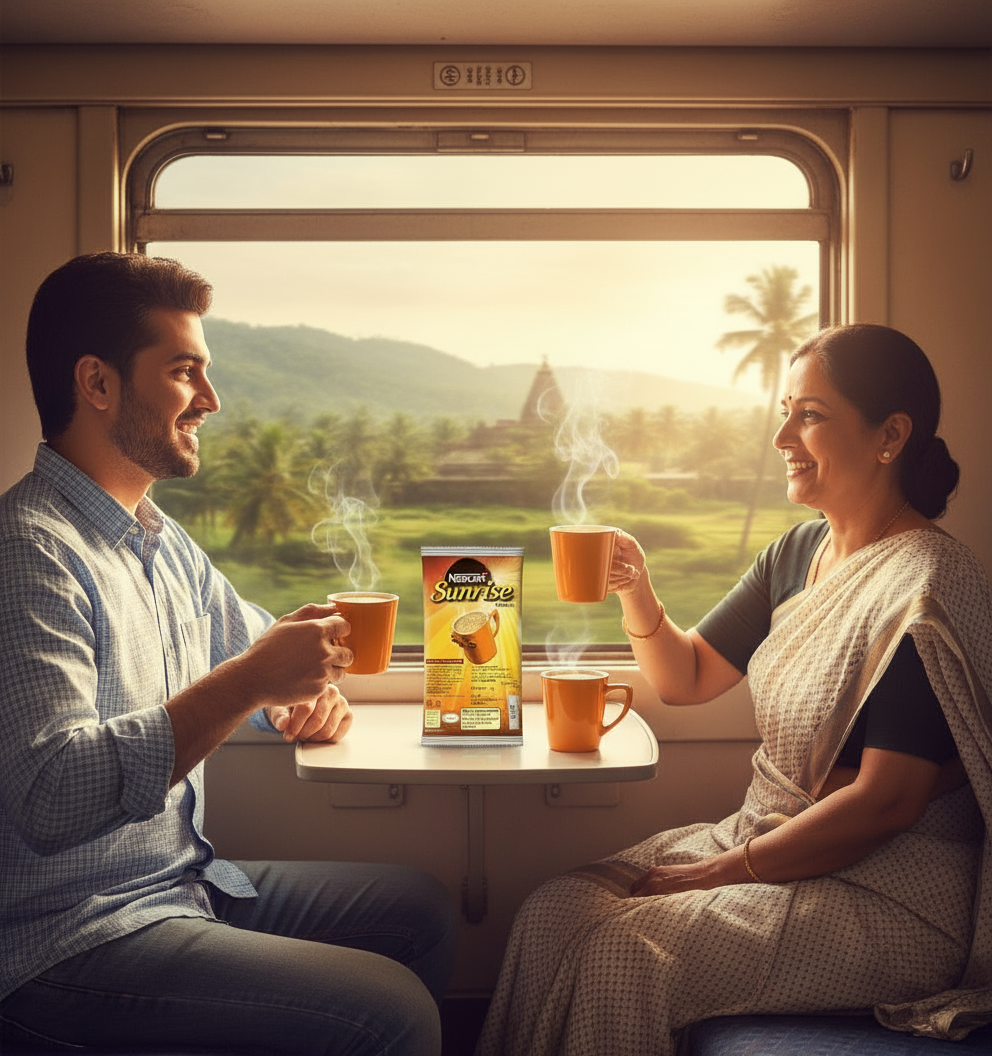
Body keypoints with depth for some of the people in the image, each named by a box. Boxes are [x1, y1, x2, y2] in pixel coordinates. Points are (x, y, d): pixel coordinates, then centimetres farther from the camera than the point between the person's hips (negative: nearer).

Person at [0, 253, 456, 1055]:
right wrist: (249, 681, -32)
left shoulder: (164, 543, 11)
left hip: (187, 884, 9)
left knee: (421, 909, 10)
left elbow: (253, 641, 26)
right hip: (71, 938, -9)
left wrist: (307, 691, 2)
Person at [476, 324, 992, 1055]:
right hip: (767, 837, 8)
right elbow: (688, 679, 14)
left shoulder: (926, 586, -18)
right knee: (552, 913, -9)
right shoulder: (798, 555, 7)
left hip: (890, 894, -7)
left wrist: (719, 873, -16)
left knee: (620, 955, -22)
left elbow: (885, 802, -21)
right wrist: (638, 595, -6)